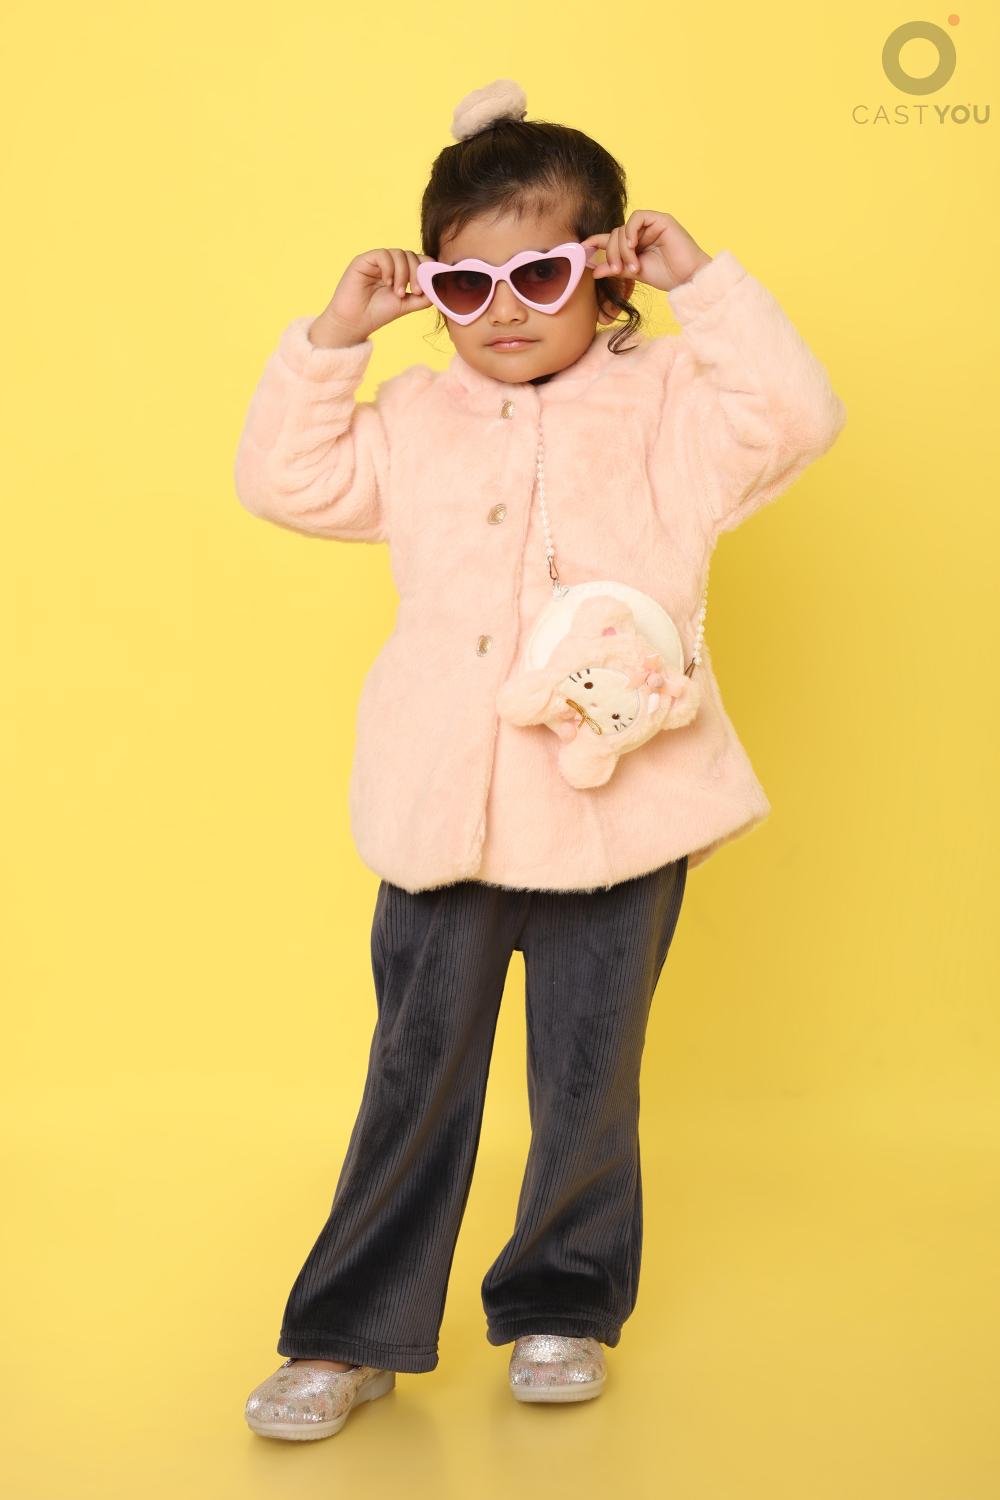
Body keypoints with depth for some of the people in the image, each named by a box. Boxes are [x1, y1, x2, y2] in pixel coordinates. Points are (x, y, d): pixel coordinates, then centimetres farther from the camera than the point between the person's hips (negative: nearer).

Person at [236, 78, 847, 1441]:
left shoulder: (665, 402, 2)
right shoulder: (414, 420, 10)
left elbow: (797, 414, -11)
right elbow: (282, 479, 8)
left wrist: (704, 285, -12)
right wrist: (331, 341, 0)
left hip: (620, 809, -2)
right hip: (445, 809, 2)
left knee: (588, 1079, 11)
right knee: (416, 1076, 9)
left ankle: (563, 1307, 31)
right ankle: (354, 1335, 21)